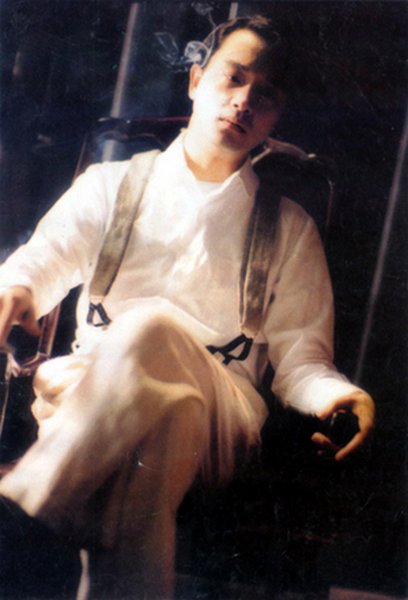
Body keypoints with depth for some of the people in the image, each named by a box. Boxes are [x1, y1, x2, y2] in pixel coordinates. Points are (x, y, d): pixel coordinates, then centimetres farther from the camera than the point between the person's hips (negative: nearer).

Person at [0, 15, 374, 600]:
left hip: (221, 407, 0)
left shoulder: (289, 229, 22)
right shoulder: (111, 185, 22)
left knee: (152, 329, -37)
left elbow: (299, 357, 15)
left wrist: (335, 395, -10)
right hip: (84, 383, 1)